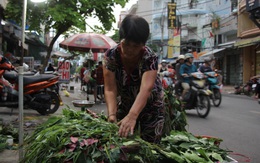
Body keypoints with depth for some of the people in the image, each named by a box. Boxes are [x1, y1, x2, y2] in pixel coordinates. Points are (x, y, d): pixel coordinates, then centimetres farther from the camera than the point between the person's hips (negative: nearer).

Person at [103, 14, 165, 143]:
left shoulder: (150, 58, -27)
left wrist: (132, 116, -56)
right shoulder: (111, 56, -20)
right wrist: (112, 114, -42)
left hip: (151, 106, -2)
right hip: (125, 104, 2)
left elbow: (145, 89, -41)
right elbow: (110, 90, -25)